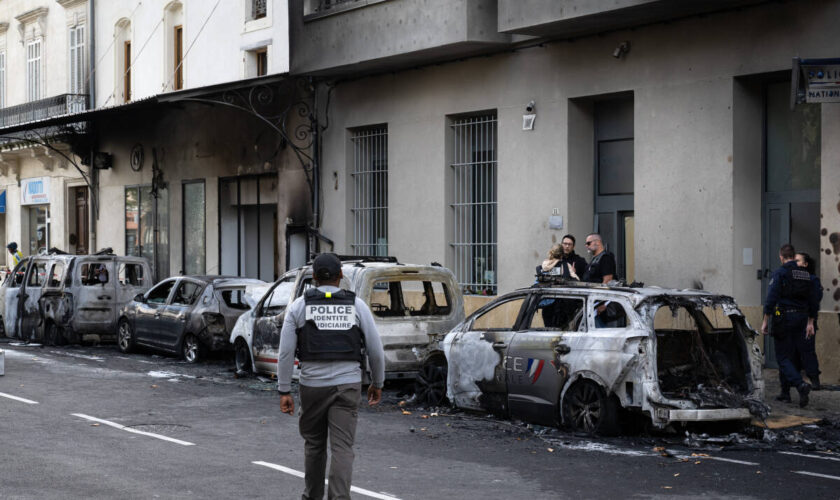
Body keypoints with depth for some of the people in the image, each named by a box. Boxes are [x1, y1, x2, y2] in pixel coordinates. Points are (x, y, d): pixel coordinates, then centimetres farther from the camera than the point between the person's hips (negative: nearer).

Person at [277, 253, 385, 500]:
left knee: (314, 444, 18)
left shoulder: (299, 306, 1)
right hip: (347, 385, -1)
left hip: (312, 385, 1)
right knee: (342, 448, -3)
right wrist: (377, 383, 16)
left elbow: (286, 352, -4)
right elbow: (376, 350, 2)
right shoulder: (357, 305, 2)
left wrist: (284, 391, 0)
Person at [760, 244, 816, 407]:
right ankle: (785, 392, 18)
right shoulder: (806, 274, 11)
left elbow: (771, 299, -15)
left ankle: (801, 384, -26)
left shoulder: (779, 274, -9)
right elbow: (812, 301, 14)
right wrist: (810, 323, 19)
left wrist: (765, 322, -9)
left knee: (783, 357, -5)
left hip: (784, 318, -6)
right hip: (801, 317, 6)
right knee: (789, 355, 16)